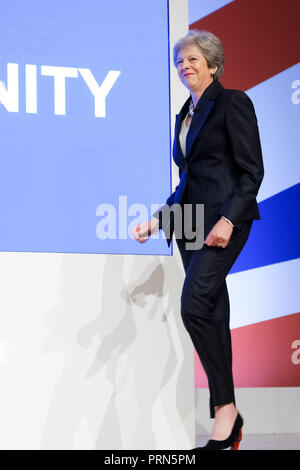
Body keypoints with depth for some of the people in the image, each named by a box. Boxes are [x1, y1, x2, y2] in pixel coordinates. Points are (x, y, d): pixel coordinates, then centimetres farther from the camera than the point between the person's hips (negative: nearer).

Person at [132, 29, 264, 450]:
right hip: (191, 219, 8)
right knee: (213, 316, 6)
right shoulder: (187, 113, 19)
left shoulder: (232, 102, -3)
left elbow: (252, 170, -10)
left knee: (194, 305, -22)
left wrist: (228, 219, -20)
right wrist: (158, 219, 13)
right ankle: (229, 421, 10)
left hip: (225, 218, -8)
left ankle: (225, 405, -13)